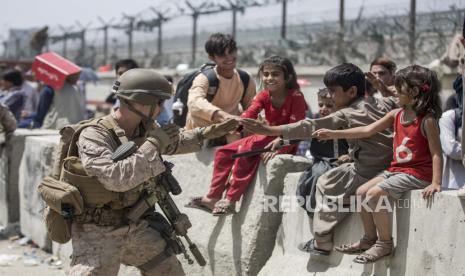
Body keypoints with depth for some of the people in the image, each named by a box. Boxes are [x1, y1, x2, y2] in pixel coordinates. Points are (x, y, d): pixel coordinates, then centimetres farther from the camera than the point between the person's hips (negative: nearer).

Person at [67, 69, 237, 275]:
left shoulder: (145, 129, 1)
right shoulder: (93, 136, -22)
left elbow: (174, 144, 24)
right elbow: (116, 178, -36)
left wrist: (207, 133, 15)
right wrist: (153, 144, -28)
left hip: (137, 227, 7)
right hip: (98, 232, -7)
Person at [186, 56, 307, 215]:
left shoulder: (296, 97, -17)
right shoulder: (264, 96, 2)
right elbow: (248, 115, -11)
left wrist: (278, 148, -34)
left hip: (286, 144, -8)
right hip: (266, 138, 8)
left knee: (245, 150, -28)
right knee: (223, 152, -1)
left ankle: (231, 201, -23)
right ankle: (213, 198, 1)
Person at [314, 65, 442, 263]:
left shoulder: (427, 120, -14)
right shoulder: (396, 114, 8)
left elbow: (436, 153, -16)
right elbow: (367, 131, 7)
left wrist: (435, 183, -26)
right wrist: (334, 134, 3)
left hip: (417, 174, -8)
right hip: (396, 170, 8)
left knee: (374, 194, -21)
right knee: (361, 192, 3)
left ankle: (385, 243, -6)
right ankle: (369, 239, 18)